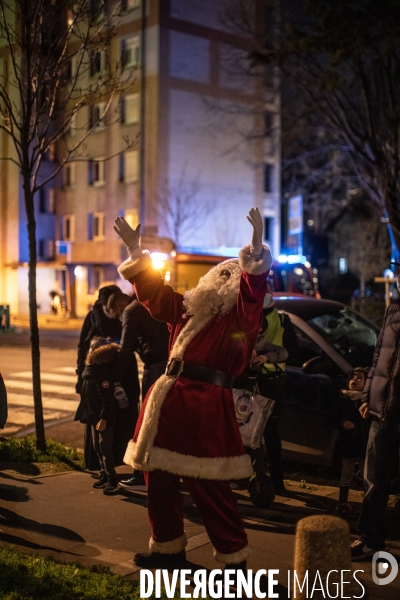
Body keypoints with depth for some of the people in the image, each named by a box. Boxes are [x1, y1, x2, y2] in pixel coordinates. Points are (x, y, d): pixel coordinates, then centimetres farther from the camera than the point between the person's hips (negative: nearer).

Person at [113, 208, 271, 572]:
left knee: (208, 486, -4)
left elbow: (253, 290, -20)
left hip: (206, 407, -8)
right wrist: (136, 250, 25)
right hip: (168, 402, 8)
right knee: (158, 476, 14)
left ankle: (234, 557, 11)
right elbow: (154, 290, 26)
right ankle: (168, 546, 31)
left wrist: (257, 247, -30)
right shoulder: (189, 309, 17)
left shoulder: (240, 316, -1)